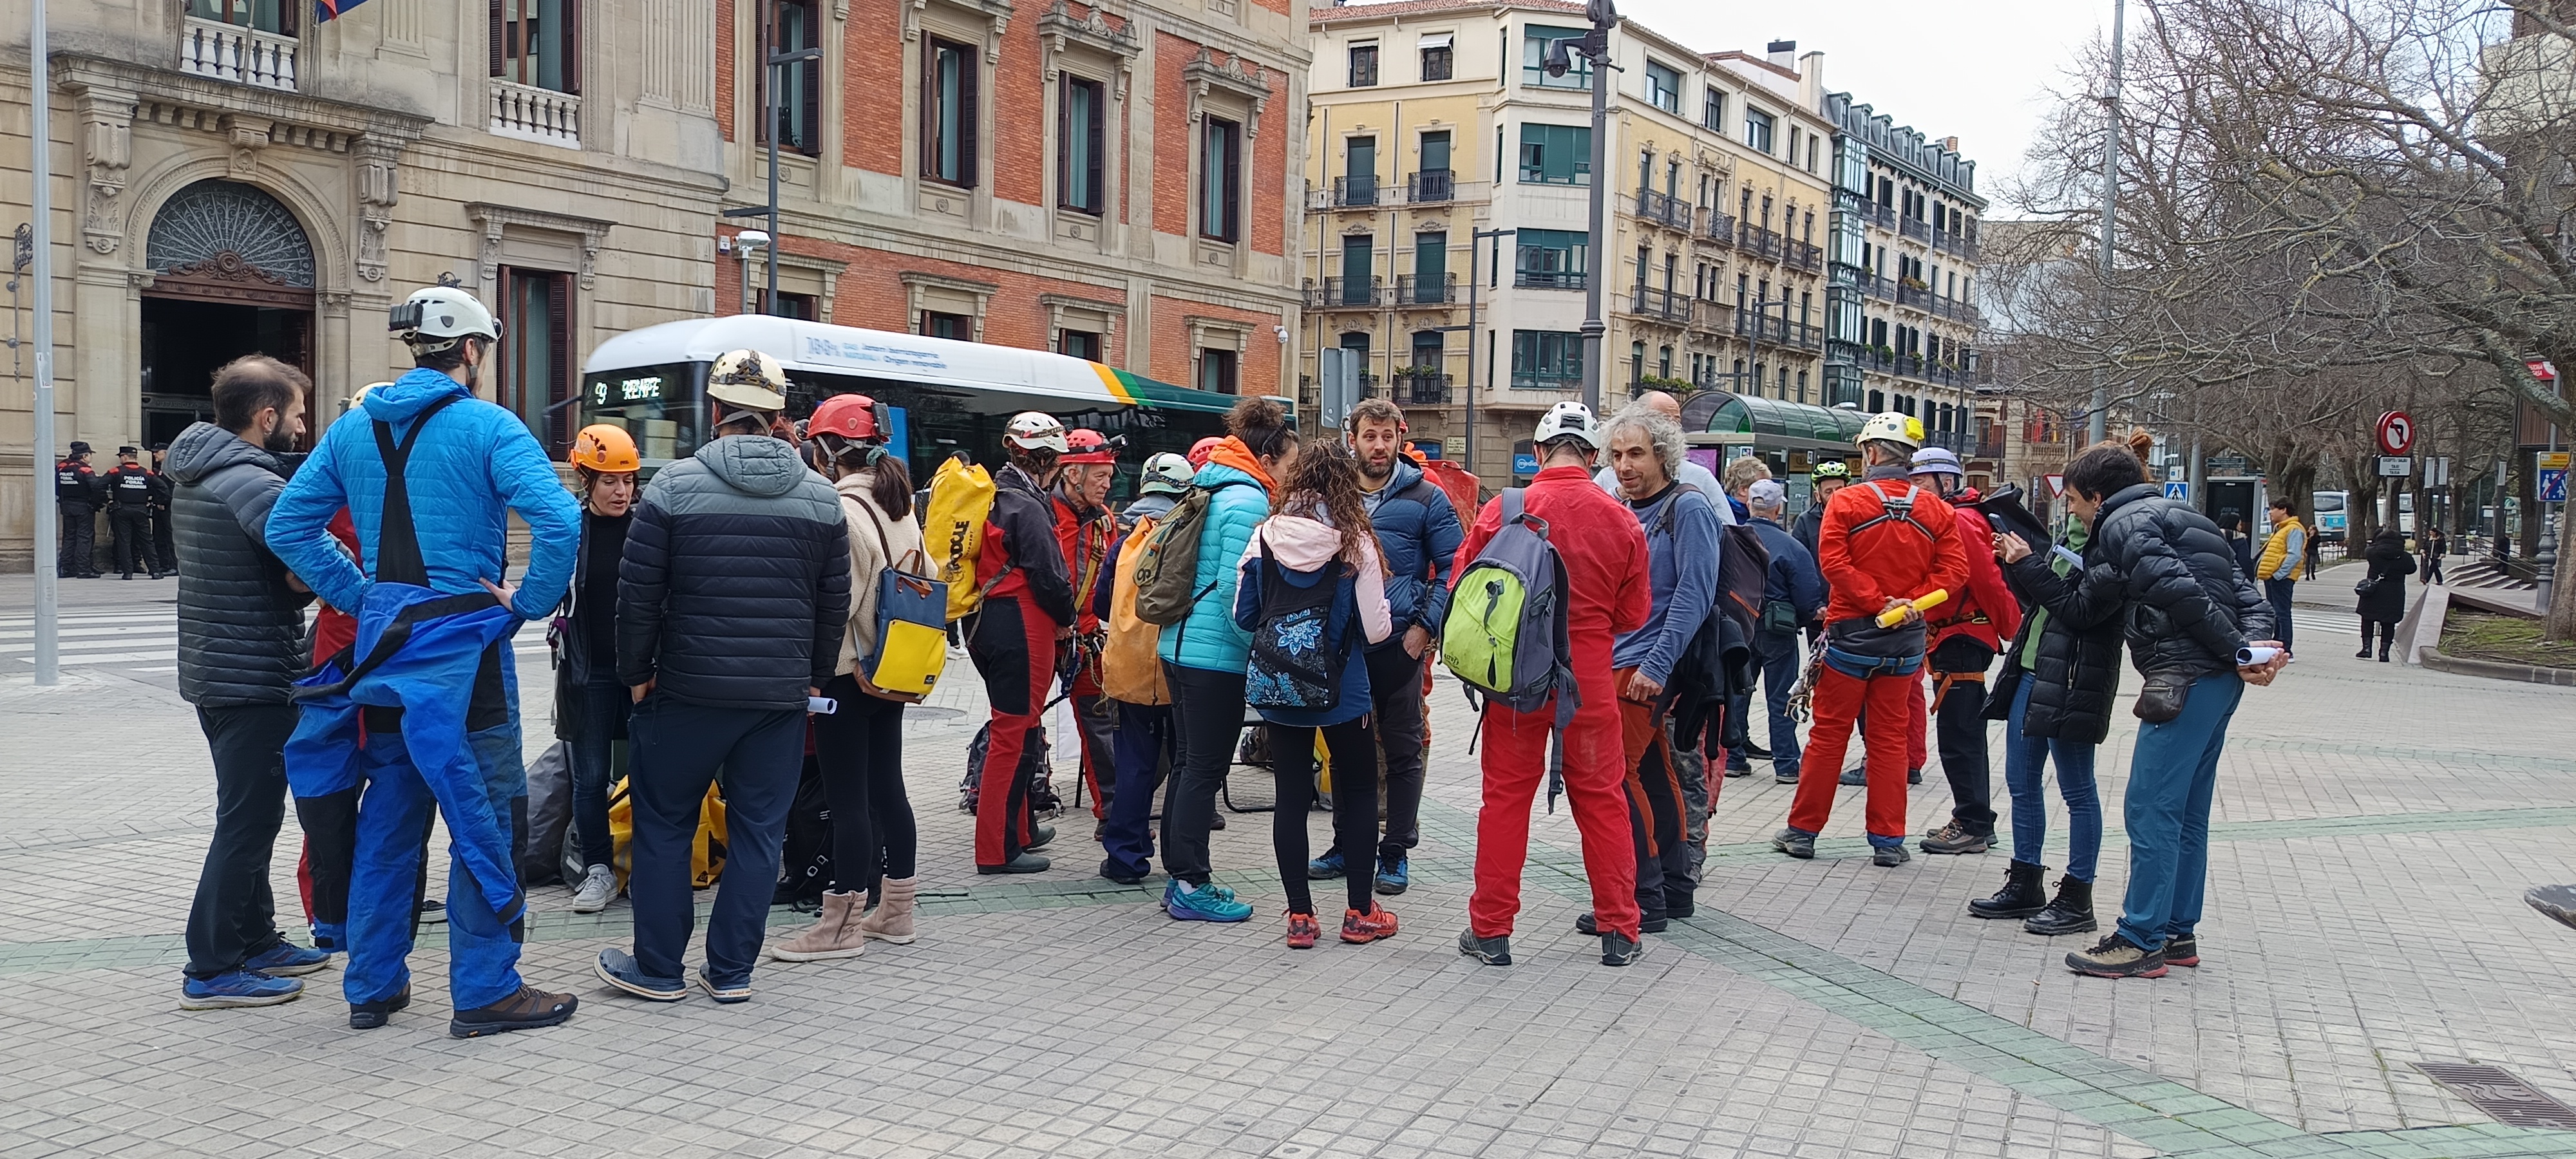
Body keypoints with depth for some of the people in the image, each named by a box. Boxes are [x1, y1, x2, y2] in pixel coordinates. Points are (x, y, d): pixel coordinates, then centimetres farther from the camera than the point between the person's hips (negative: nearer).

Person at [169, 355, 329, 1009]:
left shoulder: (197, 474, 11)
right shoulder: (254, 483, -19)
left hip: (211, 672, 10)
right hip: (256, 680, -10)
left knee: (248, 815, 19)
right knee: (248, 821, -2)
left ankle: (256, 941, 29)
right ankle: (213, 971, 4)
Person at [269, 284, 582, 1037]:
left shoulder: (353, 430, 9)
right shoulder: (487, 427, -10)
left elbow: (288, 528, 10)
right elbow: (559, 523, -23)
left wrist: (361, 597, 9)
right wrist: (529, 604, -11)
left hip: (384, 643, 6)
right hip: (464, 646, -6)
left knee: (387, 819, 15)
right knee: (484, 819, 2)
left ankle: (372, 985, 24)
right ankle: (485, 990, 6)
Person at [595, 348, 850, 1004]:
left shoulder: (674, 486, -6)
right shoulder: (821, 497, 3)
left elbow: (638, 594, -5)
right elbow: (835, 604, 7)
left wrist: (636, 673, 7)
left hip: (689, 689, -2)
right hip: (783, 695, 2)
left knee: (663, 824, 12)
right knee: (758, 831, 9)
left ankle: (658, 969, 18)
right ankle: (731, 972, 14)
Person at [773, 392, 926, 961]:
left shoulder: (842, 509, -15)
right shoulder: (901, 505, 9)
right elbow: (927, 580, 14)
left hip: (849, 672, -8)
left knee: (847, 797, -2)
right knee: (887, 786, 14)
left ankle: (842, 925, 6)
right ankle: (895, 913, 23)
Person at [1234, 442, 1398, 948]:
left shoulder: (1264, 536, -4)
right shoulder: (1354, 542, -11)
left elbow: (1243, 616, 3)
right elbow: (1375, 629, -11)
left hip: (1277, 686, 2)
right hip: (1342, 691, -2)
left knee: (1291, 797, 9)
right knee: (1360, 792, 13)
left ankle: (1300, 915, 12)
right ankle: (1360, 912, 18)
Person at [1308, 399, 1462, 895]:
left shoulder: (1426, 498, -1)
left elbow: (1452, 568, -1)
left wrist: (1426, 626, -10)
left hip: (1400, 645, -3)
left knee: (1402, 751, 4)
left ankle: (1396, 854, 13)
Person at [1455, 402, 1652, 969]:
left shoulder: (1503, 509, -9)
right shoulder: (1620, 521, -5)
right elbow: (1633, 615, 3)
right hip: (1590, 680, 1)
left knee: (1506, 796, 9)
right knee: (1601, 798, 12)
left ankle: (1491, 930, 15)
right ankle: (1619, 932, 20)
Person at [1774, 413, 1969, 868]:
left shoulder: (1846, 501, -8)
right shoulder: (1937, 510, 2)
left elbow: (1834, 563, -17)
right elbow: (1953, 571, -4)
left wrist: (1879, 603, -15)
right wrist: (1910, 603, -9)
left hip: (1852, 632, -3)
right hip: (1906, 640, 3)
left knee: (1829, 733, 6)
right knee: (1889, 737, 10)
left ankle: (1803, 830, 12)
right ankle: (1888, 840, 12)